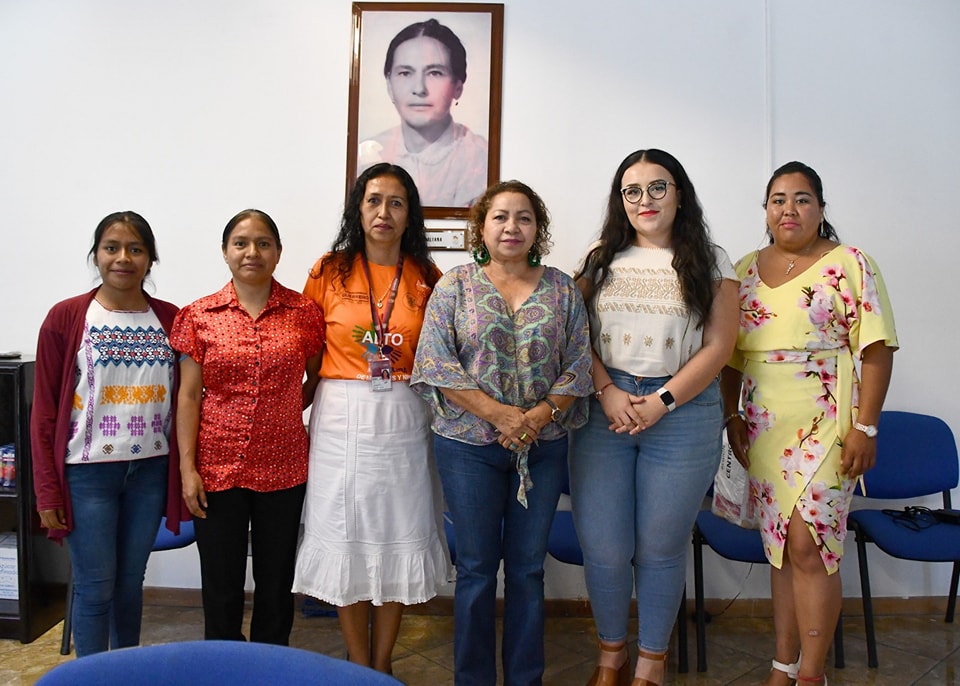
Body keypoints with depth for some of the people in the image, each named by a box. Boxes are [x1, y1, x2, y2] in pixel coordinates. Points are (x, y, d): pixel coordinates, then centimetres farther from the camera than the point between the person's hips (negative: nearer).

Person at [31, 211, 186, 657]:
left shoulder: (170, 319, 3)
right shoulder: (65, 318, -4)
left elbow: (182, 399, 7)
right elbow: (45, 409, -3)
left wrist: (185, 472, 2)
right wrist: (47, 490, -5)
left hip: (151, 468, 3)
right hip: (88, 470, -2)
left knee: (131, 580, 14)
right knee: (95, 586, 4)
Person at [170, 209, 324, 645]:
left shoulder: (303, 313, 0)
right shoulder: (199, 316, 0)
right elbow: (189, 396, 0)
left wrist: (288, 411, -2)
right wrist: (187, 468, -3)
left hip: (283, 467, 0)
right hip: (217, 467, 0)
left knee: (276, 581, 12)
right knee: (221, 584, 11)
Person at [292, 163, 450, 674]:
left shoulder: (427, 278, 4)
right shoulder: (329, 272, 2)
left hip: (404, 420, 1)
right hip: (341, 418, -1)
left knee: (398, 539, 8)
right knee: (347, 539, 6)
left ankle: (383, 665, 27)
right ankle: (359, 666, 25)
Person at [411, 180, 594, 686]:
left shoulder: (562, 290, 6)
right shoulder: (455, 286, 0)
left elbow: (578, 366, 2)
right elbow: (436, 364, -8)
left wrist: (538, 416, -14)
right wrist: (499, 414, -16)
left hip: (543, 448, 2)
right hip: (470, 445, -2)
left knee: (528, 569, 11)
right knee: (476, 568, 8)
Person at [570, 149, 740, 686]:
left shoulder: (711, 262, 5)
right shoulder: (600, 260, 11)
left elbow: (718, 346, -2)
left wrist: (661, 402, -11)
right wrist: (607, 393, -10)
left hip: (683, 414, -1)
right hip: (603, 412, 2)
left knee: (660, 548, 6)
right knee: (603, 546, 3)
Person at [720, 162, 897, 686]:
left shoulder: (850, 264, -2)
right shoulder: (744, 270, 11)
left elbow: (876, 348, -7)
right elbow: (729, 352, 13)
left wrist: (865, 427, -13)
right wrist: (732, 416, 5)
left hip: (825, 425, -4)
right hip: (762, 429, 4)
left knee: (807, 543, -7)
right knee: (779, 547, 11)